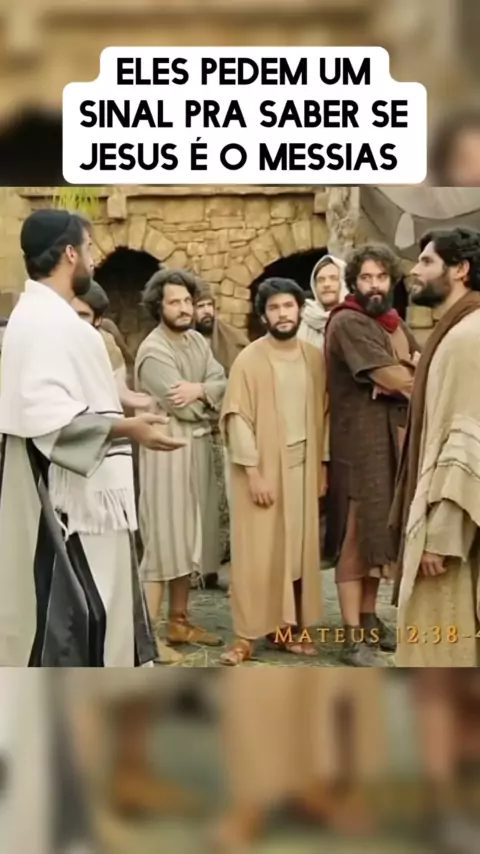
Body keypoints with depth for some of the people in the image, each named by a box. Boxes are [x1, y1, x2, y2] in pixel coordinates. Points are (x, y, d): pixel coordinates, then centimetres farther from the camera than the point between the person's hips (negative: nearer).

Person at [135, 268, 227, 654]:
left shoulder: (197, 341, 11)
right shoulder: (154, 350, -14)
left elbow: (223, 385, 1)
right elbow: (183, 406, -19)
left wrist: (200, 390, -19)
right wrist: (210, 401, -1)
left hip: (198, 448, 8)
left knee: (187, 536, 13)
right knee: (163, 537, -8)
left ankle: (179, 622, 23)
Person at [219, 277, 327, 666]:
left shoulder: (314, 358, 6)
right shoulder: (249, 360, -8)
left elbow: (323, 414, 11)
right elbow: (237, 419, -11)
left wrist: (322, 465, 7)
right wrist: (253, 471, -16)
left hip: (303, 466, 5)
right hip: (262, 467, -4)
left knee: (299, 548, 8)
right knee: (257, 553, -3)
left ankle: (287, 626, 18)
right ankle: (247, 635, 3)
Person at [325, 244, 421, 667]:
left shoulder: (394, 322, 17)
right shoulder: (347, 323, -11)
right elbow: (395, 378, -19)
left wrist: (402, 378, -12)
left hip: (396, 439, 8)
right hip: (360, 442, -8)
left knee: (380, 532, 13)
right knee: (356, 536, -5)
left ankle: (369, 619, 24)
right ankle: (353, 637, -2)